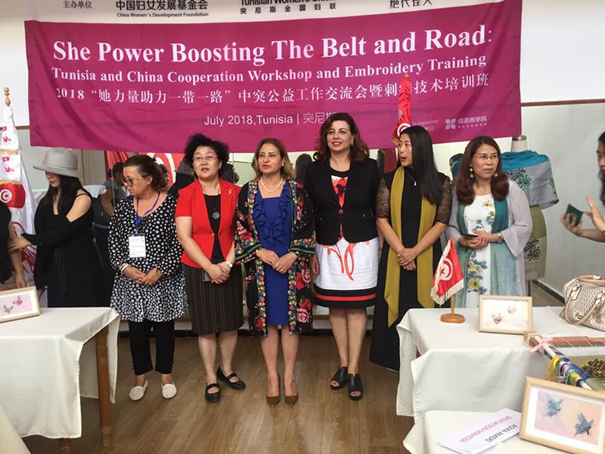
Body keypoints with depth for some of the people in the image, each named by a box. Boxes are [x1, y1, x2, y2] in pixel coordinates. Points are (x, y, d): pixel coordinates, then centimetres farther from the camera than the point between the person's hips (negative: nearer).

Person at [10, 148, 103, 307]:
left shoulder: (82, 198, -10)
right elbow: (44, 235, 10)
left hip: (81, 267, -6)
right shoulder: (48, 200, 10)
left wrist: (29, 240, -8)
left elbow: (63, 231, -17)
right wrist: (39, 275, 8)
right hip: (54, 268, 6)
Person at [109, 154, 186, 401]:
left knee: (164, 328, 11)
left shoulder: (171, 204, -9)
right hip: (131, 281, 4)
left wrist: (160, 270, -17)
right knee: (137, 329, 13)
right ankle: (140, 376, 31)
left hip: (163, 280, -3)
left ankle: (166, 374, 29)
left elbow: (179, 243, -12)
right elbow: (113, 242, 5)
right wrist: (125, 267, -9)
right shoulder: (123, 207, 5)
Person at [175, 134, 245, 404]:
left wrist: (228, 263, -12)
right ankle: (210, 378, 25)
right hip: (198, 268, -1)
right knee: (206, 326, 8)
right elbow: (184, 237, -9)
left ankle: (226, 369, 33)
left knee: (230, 322, 11)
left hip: (229, 267, 1)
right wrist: (210, 267, -14)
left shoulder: (234, 192, -2)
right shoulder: (185, 195, -4)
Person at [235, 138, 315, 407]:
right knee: (267, 322, 8)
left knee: (290, 320, 5)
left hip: (292, 266, -1)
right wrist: (260, 252, -11)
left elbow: (307, 228, 0)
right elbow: (240, 229, 2)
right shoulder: (247, 192, 4)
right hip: (260, 267, 1)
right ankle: (272, 375, 23)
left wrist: (291, 256, -12)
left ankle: (289, 376, 20)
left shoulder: (296, 191, 1)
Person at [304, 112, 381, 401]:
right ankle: (343, 364, 24)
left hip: (361, 246, -1)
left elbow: (378, 208, 5)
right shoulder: (315, 170, 3)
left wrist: (380, 244, 3)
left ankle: (353, 370, 12)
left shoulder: (368, 167, 0)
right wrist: (311, 252, 4)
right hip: (328, 247, 2)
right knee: (335, 307, 8)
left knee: (356, 307, 1)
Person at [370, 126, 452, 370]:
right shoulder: (389, 180, 1)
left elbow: (441, 222, -4)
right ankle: (398, 363, 19)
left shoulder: (440, 182, 0)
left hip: (427, 257, 0)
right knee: (395, 309, 5)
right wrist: (401, 250, -12)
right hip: (394, 257, 1)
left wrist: (414, 251, -13)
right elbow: (381, 219, -3)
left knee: (423, 310, 5)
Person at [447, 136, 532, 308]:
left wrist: (493, 237, -13)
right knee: (468, 311, 5)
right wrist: (462, 240, -11)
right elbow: (451, 226, 9)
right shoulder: (460, 190, 6)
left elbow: (524, 226, -3)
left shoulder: (510, 188, -2)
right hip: (469, 263, 2)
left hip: (500, 262, -2)